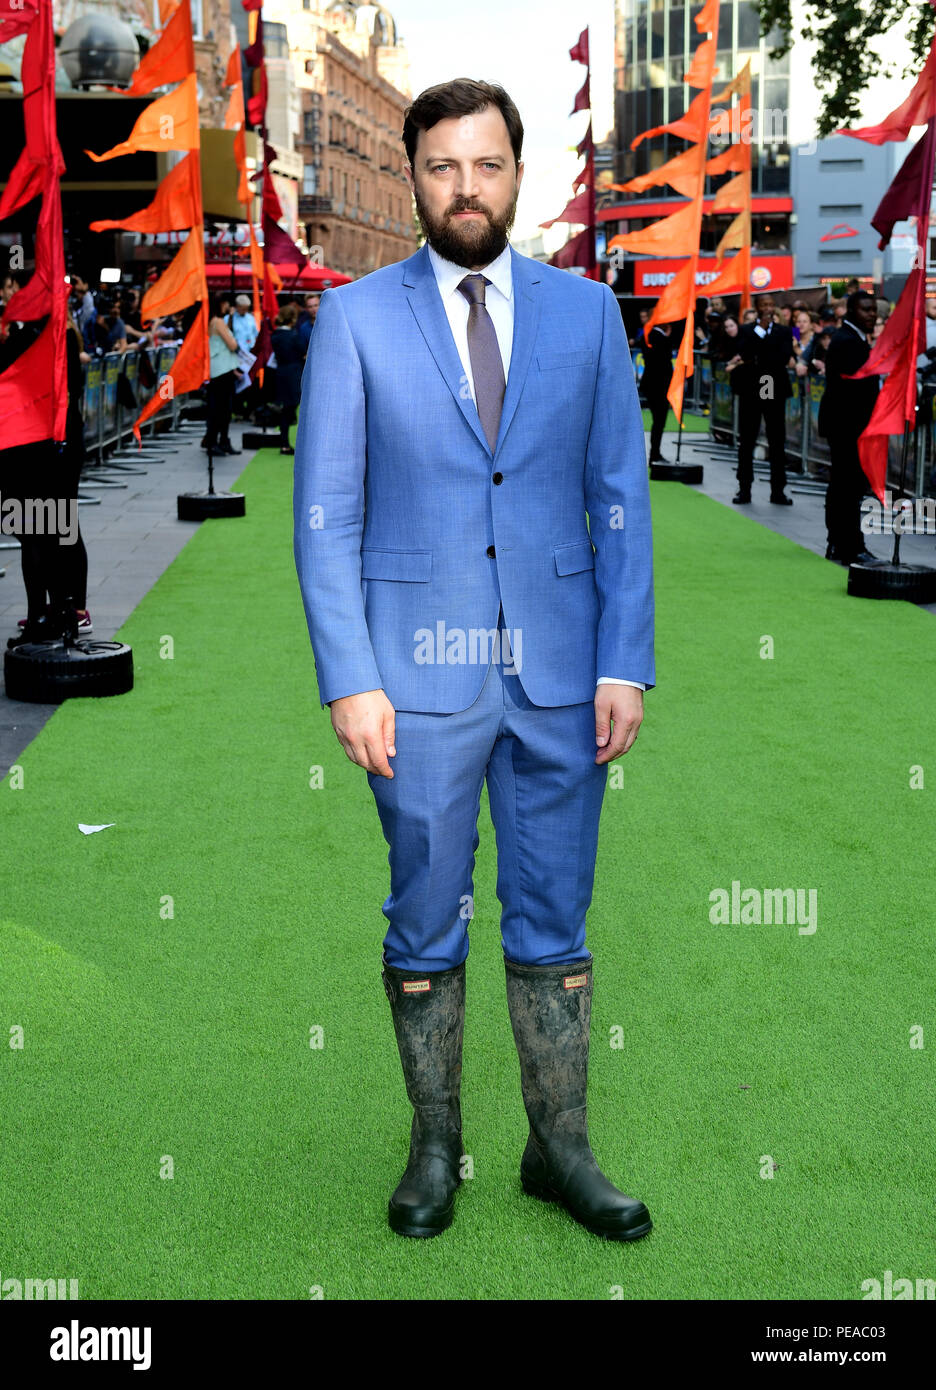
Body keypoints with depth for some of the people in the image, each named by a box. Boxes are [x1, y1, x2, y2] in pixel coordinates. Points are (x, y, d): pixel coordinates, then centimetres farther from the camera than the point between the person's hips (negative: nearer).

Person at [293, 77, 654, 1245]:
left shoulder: (586, 313, 6)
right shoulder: (355, 318, 1)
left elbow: (621, 499, 5)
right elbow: (325, 514, -2)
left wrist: (625, 665, -2)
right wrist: (349, 681, -9)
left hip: (557, 672, 2)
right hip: (420, 670, -1)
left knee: (552, 924, 10)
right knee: (425, 925, 9)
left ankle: (559, 1150, 25)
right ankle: (434, 1147, 26)